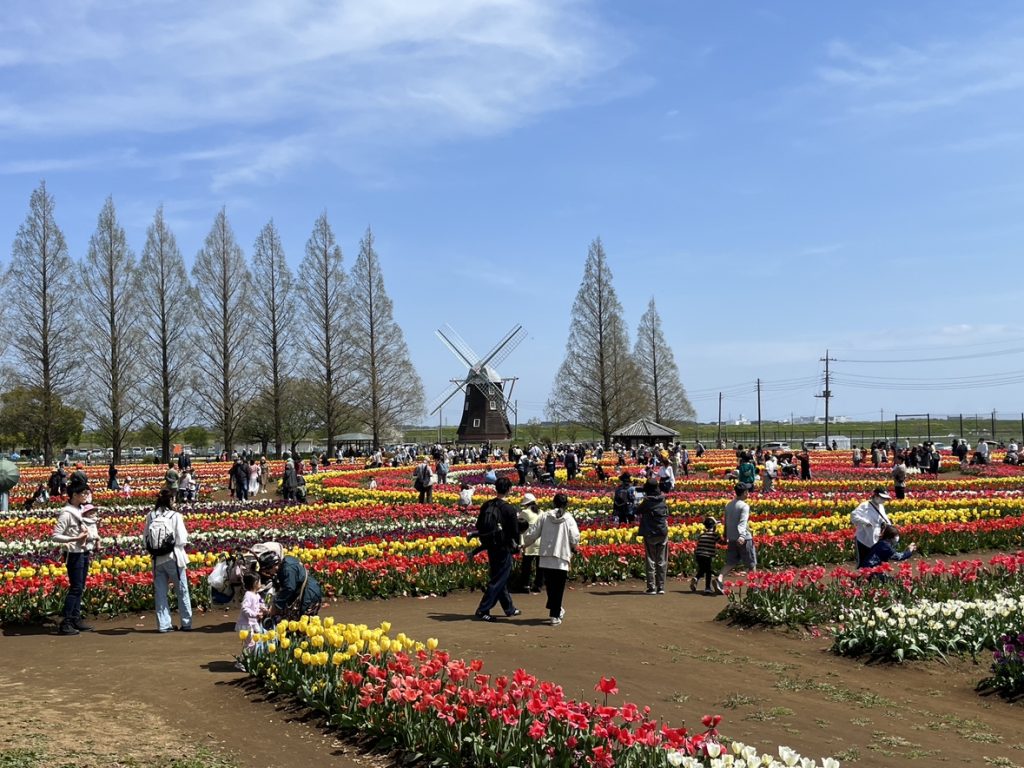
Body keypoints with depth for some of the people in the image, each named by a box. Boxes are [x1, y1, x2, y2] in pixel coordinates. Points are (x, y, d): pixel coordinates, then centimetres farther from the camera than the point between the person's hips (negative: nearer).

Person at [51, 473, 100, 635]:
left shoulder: (82, 510, 8)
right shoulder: (67, 513, -15)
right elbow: (56, 536, -18)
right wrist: (75, 539, -25)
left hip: (84, 553, 8)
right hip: (74, 554, -8)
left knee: (80, 588, 11)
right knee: (75, 588, -8)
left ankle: (76, 619, 18)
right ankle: (65, 624, -4)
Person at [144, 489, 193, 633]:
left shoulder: (150, 517, -1)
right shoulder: (175, 516, -12)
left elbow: (145, 538, 3)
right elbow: (182, 540, -13)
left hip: (157, 560, 3)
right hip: (174, 558, -3)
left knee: (160, 593, 11)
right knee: (182, 591, 11)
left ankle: (163, 624, 12)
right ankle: (186, 623, 15)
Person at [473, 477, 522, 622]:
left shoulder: (486, 505, 1)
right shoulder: (509, 509, -16)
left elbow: (479, 526, 8)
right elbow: (515, 531, -11)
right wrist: (516, 545, 7)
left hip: (490, 547, 7)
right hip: (504, 548, -7)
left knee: (499, 578, 18)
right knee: (497, 580, 0)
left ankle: (509, 608, 29)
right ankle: (483, 610, -4)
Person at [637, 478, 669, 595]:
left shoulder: (647, 502, -11)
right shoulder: (663, 501, 0)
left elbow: (637, 511, 3)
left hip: (650, 534, -3)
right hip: (663, 533, 3)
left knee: (650, 561, 1)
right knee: (662, 561, 8)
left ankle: (651, 588, -2)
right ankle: (661, 587, 9)